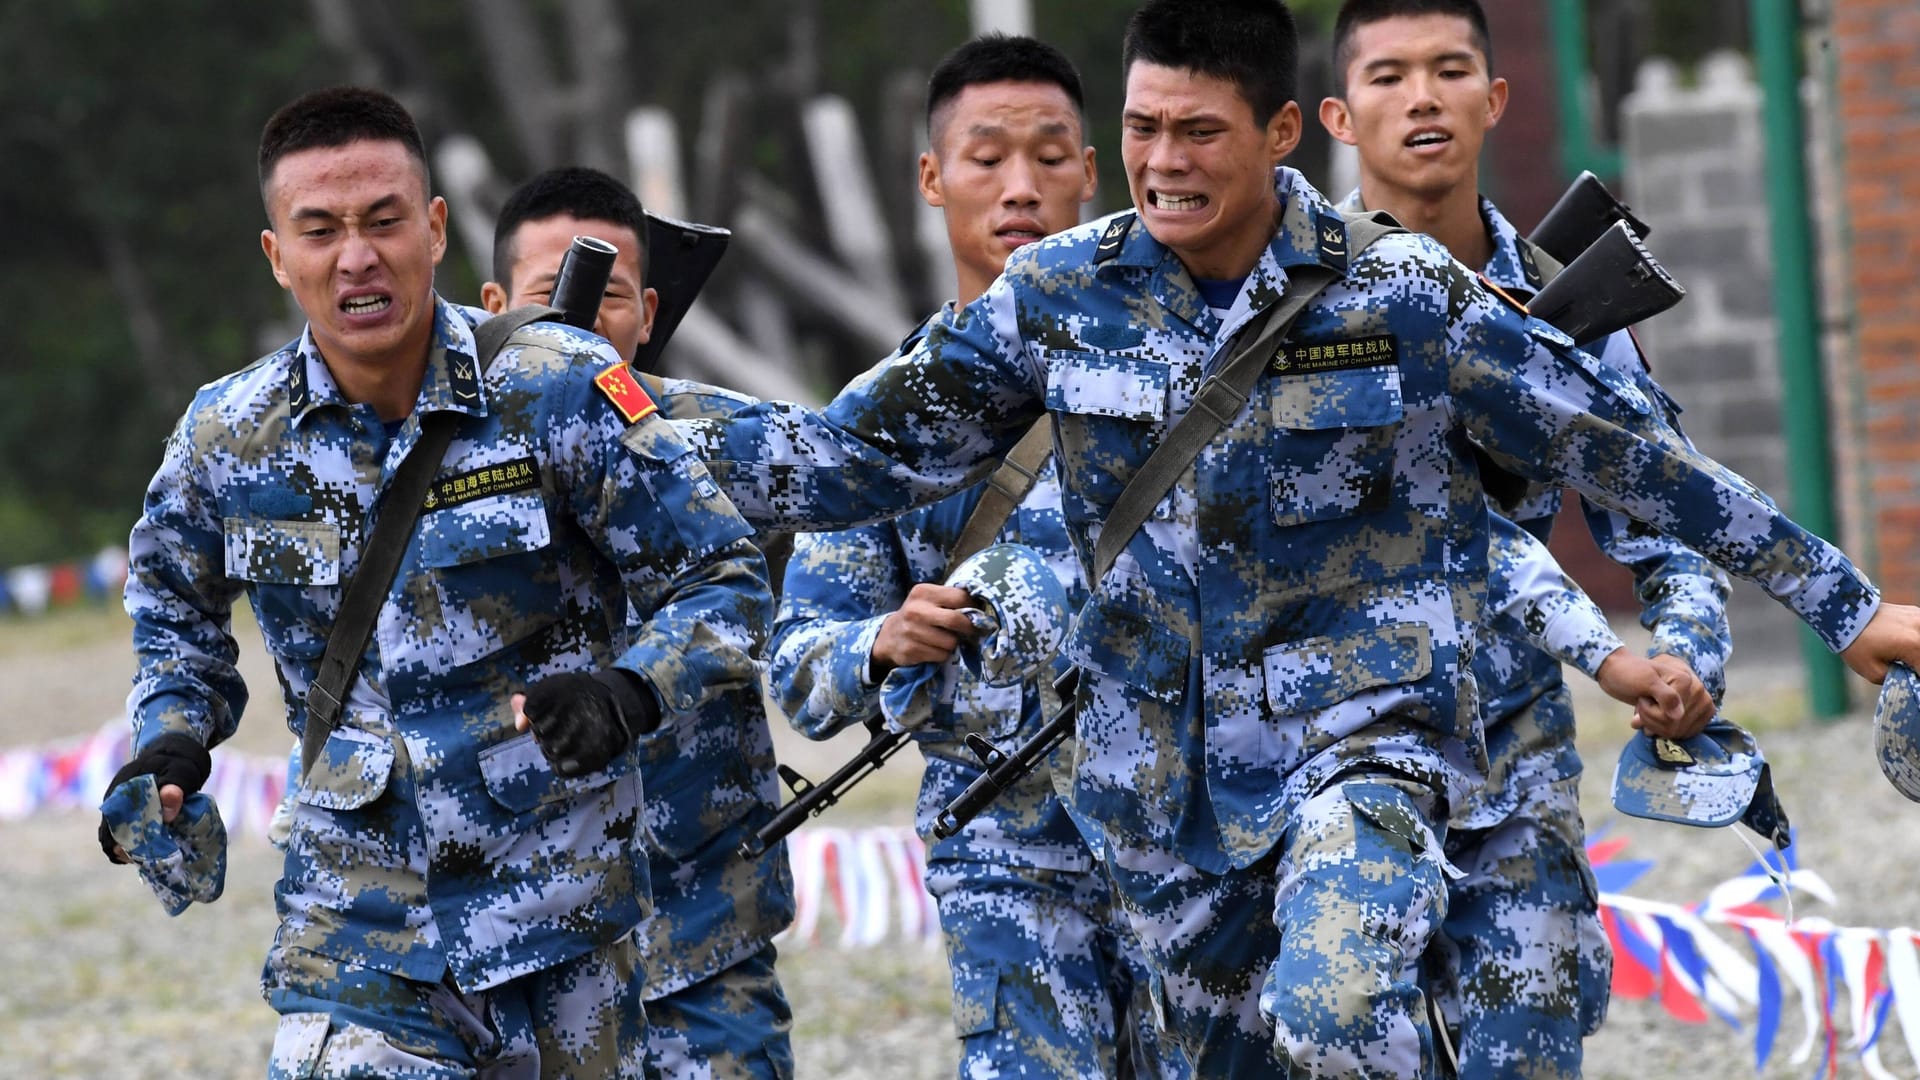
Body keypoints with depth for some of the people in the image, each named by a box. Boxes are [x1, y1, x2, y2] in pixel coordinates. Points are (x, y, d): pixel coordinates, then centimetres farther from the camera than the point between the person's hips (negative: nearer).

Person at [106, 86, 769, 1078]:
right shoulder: (229, 437, -2)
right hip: (354, 921, 1)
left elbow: (722, 578, -5)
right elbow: (172, 598, 21)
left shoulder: (558, 391, -11)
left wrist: (629, 693, -22)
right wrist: (172, 736, 4)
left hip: (563, 915, -1)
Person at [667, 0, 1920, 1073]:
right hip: (1165, 766, 4)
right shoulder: (1060, 297, -2)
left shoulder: (1407, 298, -9)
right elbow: (865, 447, 3)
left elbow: (1630, 451, -2)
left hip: (1364, 727, -4)